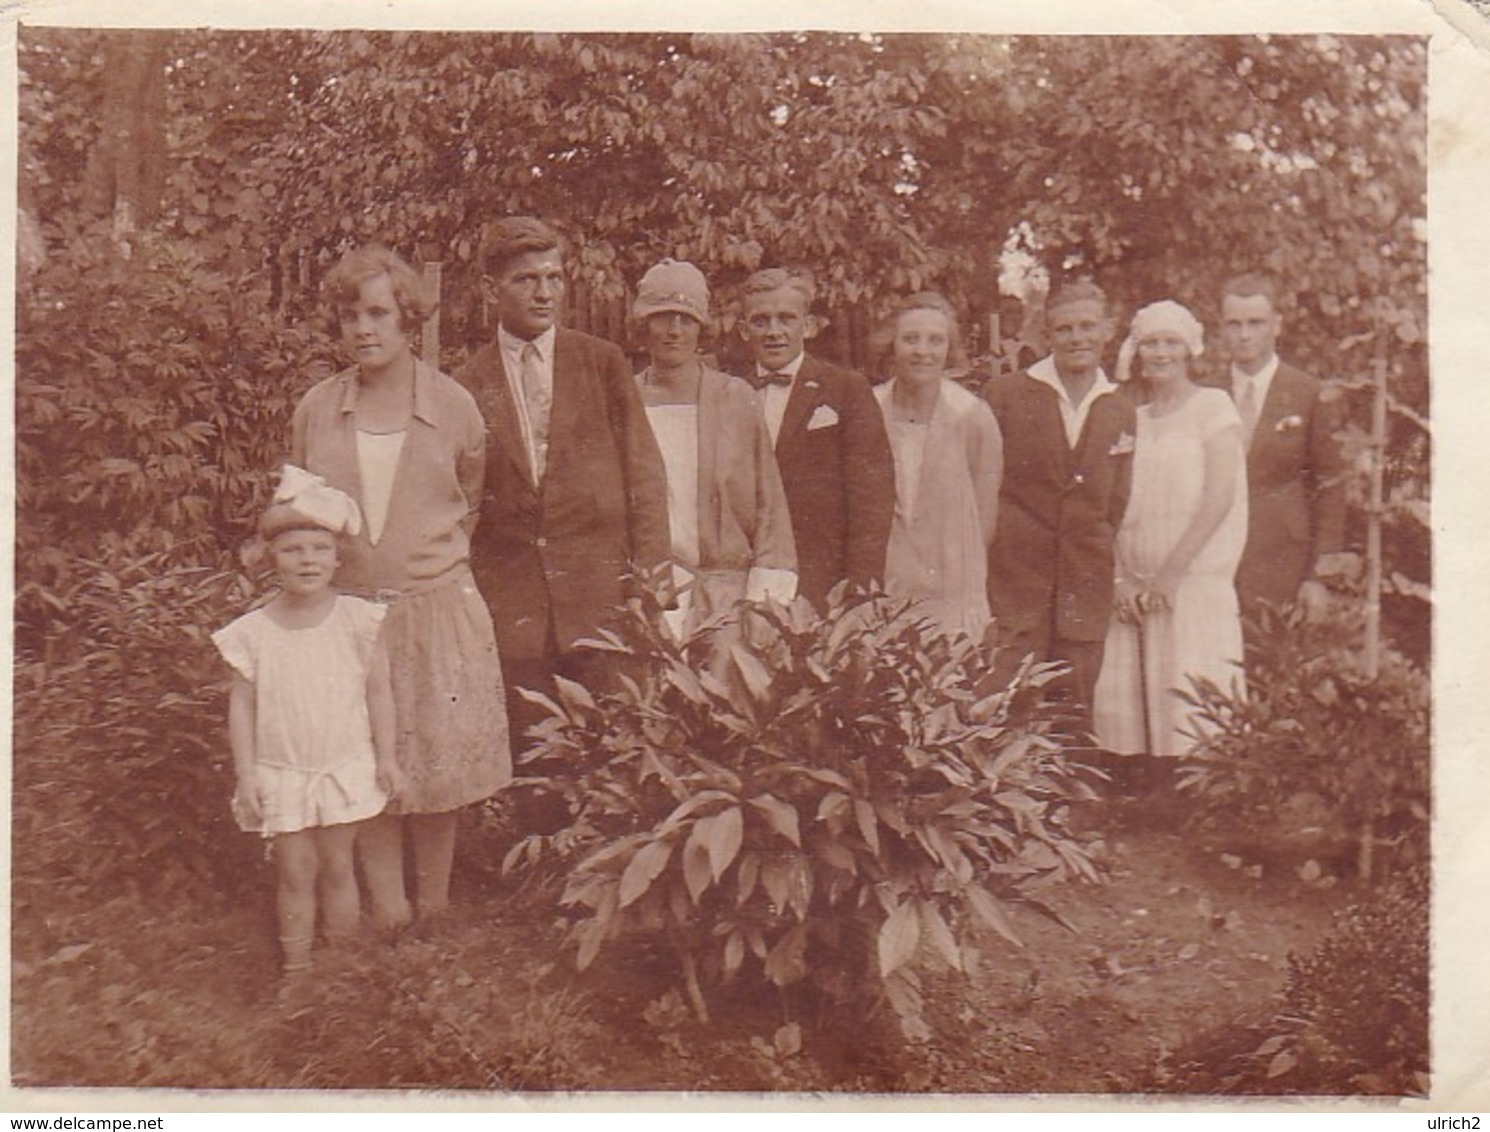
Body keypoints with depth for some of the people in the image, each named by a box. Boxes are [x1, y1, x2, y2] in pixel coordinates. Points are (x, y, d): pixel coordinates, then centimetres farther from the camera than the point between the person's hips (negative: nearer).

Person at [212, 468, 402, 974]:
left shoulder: (356, 619, -8)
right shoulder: (252, 633, -10)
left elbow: (378, 691, -1)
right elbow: (241, 705, -3)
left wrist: (386, 757, 0)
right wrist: (246, 776, -4)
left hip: (345, 767, 1)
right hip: (281, 774, 0)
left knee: (337, 867, 12)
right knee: (294, 874, 7)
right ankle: (296, 967, 23)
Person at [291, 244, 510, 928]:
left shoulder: (452, 405, -2)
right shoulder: (315, 410, 2)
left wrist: (434, 558, 9)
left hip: (437, 609, -1)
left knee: (439, 767, 6)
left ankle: (434, 913, 23)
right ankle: (389, 920, 20)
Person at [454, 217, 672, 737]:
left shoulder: (603, 362, 5)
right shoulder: (468, 384, 6)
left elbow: (644, 473, 4)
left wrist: (650, 575, -4)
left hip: (601, 585, 0)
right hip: (510, 603, 1)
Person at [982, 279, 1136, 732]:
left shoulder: (1121, 413, 11)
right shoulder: (1004, 394, -1)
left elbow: (1118, 506, 16)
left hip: (1086, 587, 3)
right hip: (1014, 574, -3)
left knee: (1075, 713, 7)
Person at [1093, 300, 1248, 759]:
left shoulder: (1212, 406, 3)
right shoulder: (1130, 419, 16)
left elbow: (1220, 496, -7)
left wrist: (1171, 572, -13)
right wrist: (1121, 579, -3)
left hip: (1197, 583, -4)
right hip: (1135, 593, 4)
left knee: (1191, 713, -10)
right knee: (1123, 710, -1)